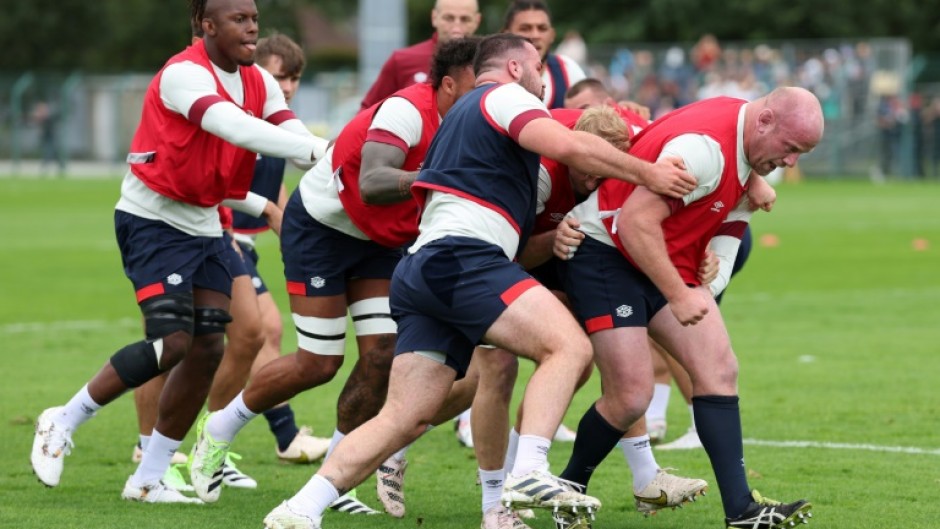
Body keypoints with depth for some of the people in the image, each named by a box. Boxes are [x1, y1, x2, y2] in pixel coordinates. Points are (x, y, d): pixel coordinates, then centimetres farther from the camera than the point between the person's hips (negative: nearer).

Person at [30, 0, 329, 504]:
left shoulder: (259, 83, 5)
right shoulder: (184, 74, -21)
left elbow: (293, 136, -7)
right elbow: (233, 127, -36)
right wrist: (317, 149, -43)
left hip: (203, 225, 8)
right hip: (152, 220, -8)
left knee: (208, 348, -2)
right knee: (172, 342, -19)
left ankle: (148, 479, 8)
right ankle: (63, 423, 1)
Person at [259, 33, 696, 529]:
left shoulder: (460, 114, 35)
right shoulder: (504, 97, 5)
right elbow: (565, 145, -12)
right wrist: (647, 172, -4)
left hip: (422, 268, 9)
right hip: (462, 258, -9)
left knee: (404, 418, 3)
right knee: (568, 345, -16)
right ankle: (527, 475, -30)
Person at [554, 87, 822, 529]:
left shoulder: (743, 142, 1)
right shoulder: (706, 147, -29)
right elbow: (636, 220, -30)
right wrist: (678, 296, -29)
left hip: (668, 261, 9)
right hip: (605, 253, -9)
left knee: (719, 370, -5)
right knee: (630, 397, -13)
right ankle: (569, 489, 12)